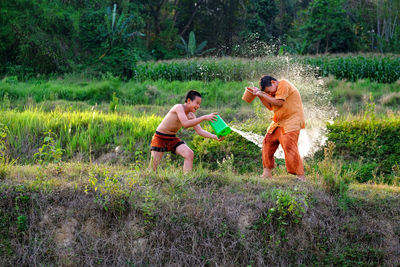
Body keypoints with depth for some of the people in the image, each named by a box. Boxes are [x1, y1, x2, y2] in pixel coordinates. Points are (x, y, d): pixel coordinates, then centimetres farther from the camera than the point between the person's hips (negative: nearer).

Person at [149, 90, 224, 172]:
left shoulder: (191, 115, 0)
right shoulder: (179, 107, -23)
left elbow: (199, 131, -2)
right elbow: (186, 124, -36)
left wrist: (215, 137, -17)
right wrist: (204, 117, -39)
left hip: (173, 138, 6)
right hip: (160, 137, -6)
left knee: (189, 154, -15)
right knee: (153, 166, -10)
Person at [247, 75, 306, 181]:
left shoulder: (283, 84, -13)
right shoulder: (275, 91, 15)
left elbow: (279, 102, -20)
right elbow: (270, 106, 11)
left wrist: (262, 94, -15)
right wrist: (259, 95, 2)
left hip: (291, 122, -10)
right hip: (279, 123, 10)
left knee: (289, 147, -19)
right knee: (268, 141, 7)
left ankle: (301, 176, -17)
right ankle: (267, 172, 13)